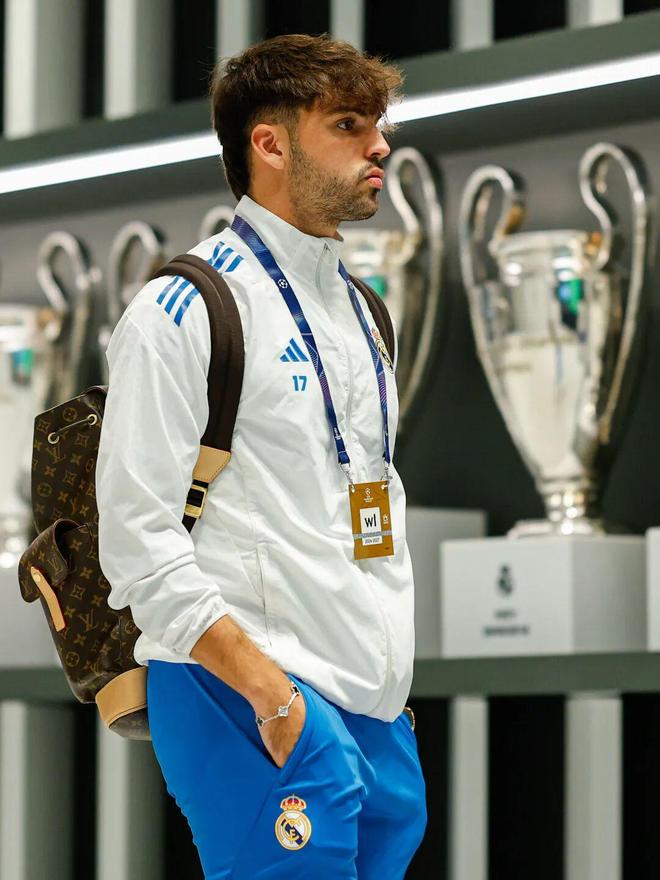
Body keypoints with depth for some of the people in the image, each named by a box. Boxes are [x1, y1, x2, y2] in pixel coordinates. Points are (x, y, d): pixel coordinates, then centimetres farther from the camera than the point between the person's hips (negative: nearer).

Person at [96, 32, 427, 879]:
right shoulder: (183, 309, -7)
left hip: (379, 710, 8)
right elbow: (137, 533, -13)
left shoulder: (359, 309, 18)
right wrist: (269, 692, -18)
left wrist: (400, 670, 16)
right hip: (250, 698, -8)